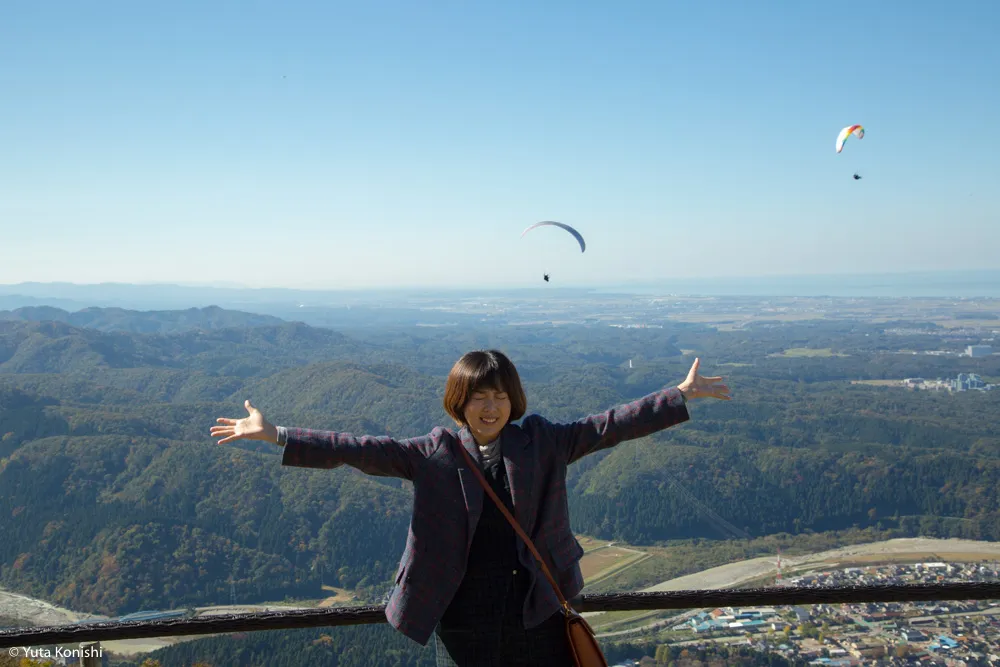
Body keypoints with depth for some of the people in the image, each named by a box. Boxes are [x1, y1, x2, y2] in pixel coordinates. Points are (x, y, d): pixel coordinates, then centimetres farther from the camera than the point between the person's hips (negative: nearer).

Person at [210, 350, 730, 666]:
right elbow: (362, 451, -12)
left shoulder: (542, 443, -1)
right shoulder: (436, 453, -5)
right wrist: (276, 436, -20)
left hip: (537, 609, 1)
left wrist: (680, 396, -10)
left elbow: (608, 426, -4)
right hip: (463, 617, 0)